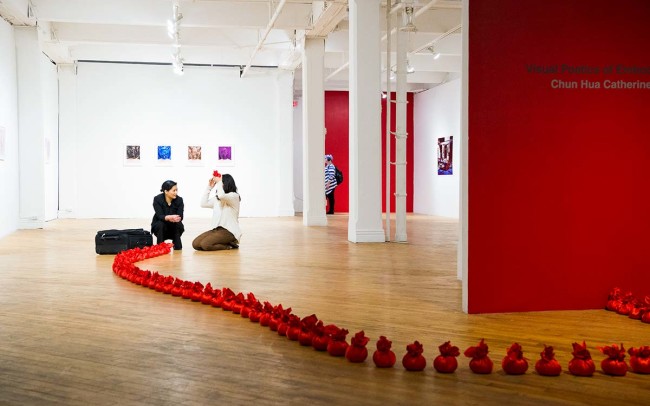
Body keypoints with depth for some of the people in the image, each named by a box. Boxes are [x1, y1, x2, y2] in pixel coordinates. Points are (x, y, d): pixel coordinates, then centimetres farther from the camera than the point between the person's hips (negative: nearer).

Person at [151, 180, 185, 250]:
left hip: (174, 229, 1)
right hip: (160, 228, -1)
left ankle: (177, 246, -10)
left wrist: (175, 218, -45)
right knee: (160, 224, -33)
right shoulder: (157, 199, -18)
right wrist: (169, 217, -50)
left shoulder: (179, 200, -13)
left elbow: (180, 216, -21)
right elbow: (160, 216, -29)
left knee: (179, 224, -29)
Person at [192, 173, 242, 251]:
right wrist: (209, 187, 11)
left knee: (205, 244, -27)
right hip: (217, 229, 8)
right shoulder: (217, 198, 19)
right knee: (195, 244, -11)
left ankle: (229, 245, -5)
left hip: (229, 231, -8)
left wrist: (218, 182, -14)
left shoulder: (234, 196, -8)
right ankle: (223, 243, 3)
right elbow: (203, 203, 14)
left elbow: (221, 195, -28)